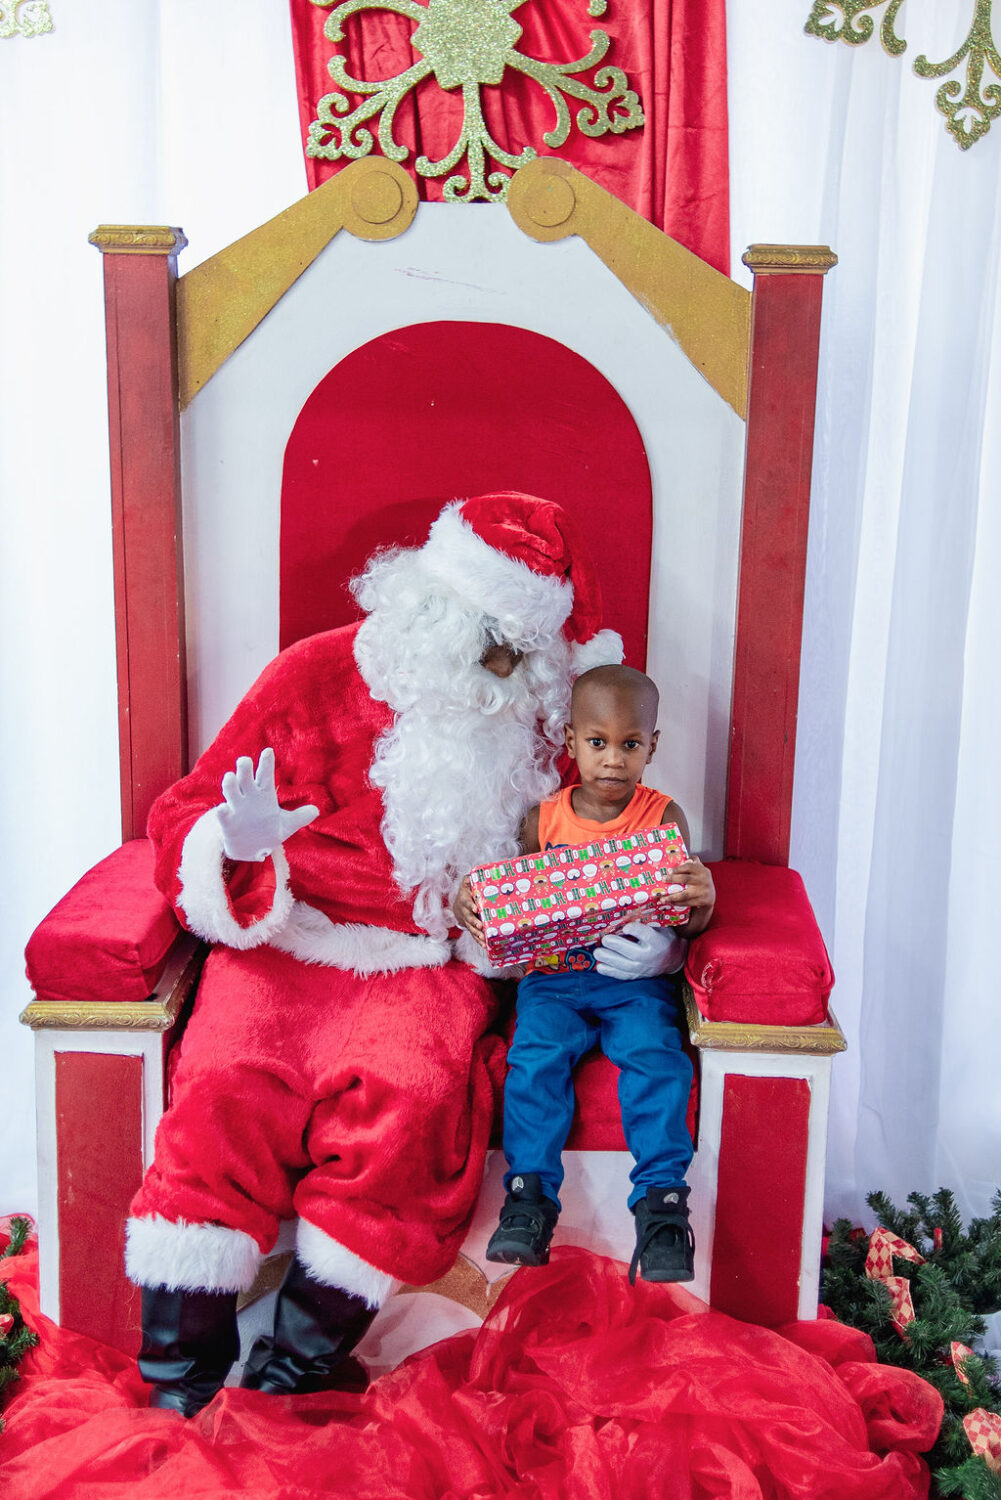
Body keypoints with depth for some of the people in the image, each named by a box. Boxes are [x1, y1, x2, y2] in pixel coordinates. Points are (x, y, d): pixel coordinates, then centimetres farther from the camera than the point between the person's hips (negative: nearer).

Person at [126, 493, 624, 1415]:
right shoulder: (314, 676, 3)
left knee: (405, 1093, -30)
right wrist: (238, 846, -20)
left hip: (429, 967, 1)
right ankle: (181, 1371, -16)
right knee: (226, 1085, -28)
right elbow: (184, 818, 4)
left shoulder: (531, 724, 11)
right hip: (285, 949, -1)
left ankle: (299, 1372, -19)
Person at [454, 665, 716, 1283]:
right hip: (555, 977, 1)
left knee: (656, 1057, -26)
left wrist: (703, 900, -27)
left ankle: (661, 1200, -19)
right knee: (536, 1055, -24)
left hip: (639, 979, -1)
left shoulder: (664, 817, 2)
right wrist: (470, 902, -12)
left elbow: (691, 924, -3)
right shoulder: (543, 821, 6)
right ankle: (530, 1193, -16)